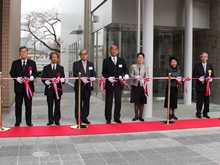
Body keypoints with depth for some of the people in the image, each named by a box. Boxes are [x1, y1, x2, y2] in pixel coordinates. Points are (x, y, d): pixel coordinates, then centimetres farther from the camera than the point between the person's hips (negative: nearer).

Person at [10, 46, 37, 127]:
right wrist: (17, 78, -13)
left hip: (29, 86, 0)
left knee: (28, 105, 5)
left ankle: (29, 121, 13)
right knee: (18, 105, 5)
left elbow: (35, 73, 5)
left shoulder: (32, 63, 8)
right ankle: (18, 122, 13)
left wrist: (32, 77, -16)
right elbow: (12, 73, 4)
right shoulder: (15, 63, 8)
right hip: (19, 87, 0)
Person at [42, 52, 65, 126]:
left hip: (58, 89, 0)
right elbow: (43, 78, 3)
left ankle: (57, 120, 11)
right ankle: (50, 120, 12)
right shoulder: (46, 68, 8)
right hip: (49, 89, 0)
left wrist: (61, 80, -19)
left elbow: (63, 78, 3)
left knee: (57, 105, 3)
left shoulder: (61, 68, 10)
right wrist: (46, 82, -16)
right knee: (50, 106, 4)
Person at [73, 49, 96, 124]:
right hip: (79, 86, -3)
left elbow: (93, 73, 7)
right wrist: (82, 78, -25)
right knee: (78, 103, 2)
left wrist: (93, 77, -16)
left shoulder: (91, 64, 14)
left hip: (88, 86, 3)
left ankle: (84, 118, 17)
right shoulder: (76, 64, 3)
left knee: (86, 103, 7)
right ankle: (78, 119, 10)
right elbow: (75, 74, -9)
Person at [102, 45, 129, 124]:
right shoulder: (106, 61, 3)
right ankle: (108, 119, 12)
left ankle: (117, 118, 19)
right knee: (108, 102, 3)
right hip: (109, 84, -2)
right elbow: (103, 72, 1)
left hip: (119, 84, 2)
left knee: (118, 101, 7)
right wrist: (109, 78, -16)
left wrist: (126, 75, -13)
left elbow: (125, 69, 9)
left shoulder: (121, 60, 10)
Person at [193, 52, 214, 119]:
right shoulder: (197, 65, 2)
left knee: (207, 100, 7)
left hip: (207, 85, 3)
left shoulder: (210, 66, 12)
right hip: (200, 86, -3)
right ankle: (198, 113, 9)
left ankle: (205, 113, 17)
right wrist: (199, 78, -18)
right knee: (199, 100, 0)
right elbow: (194, 75, -2)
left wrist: (211, 78, -10)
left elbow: (212, 75, 10)